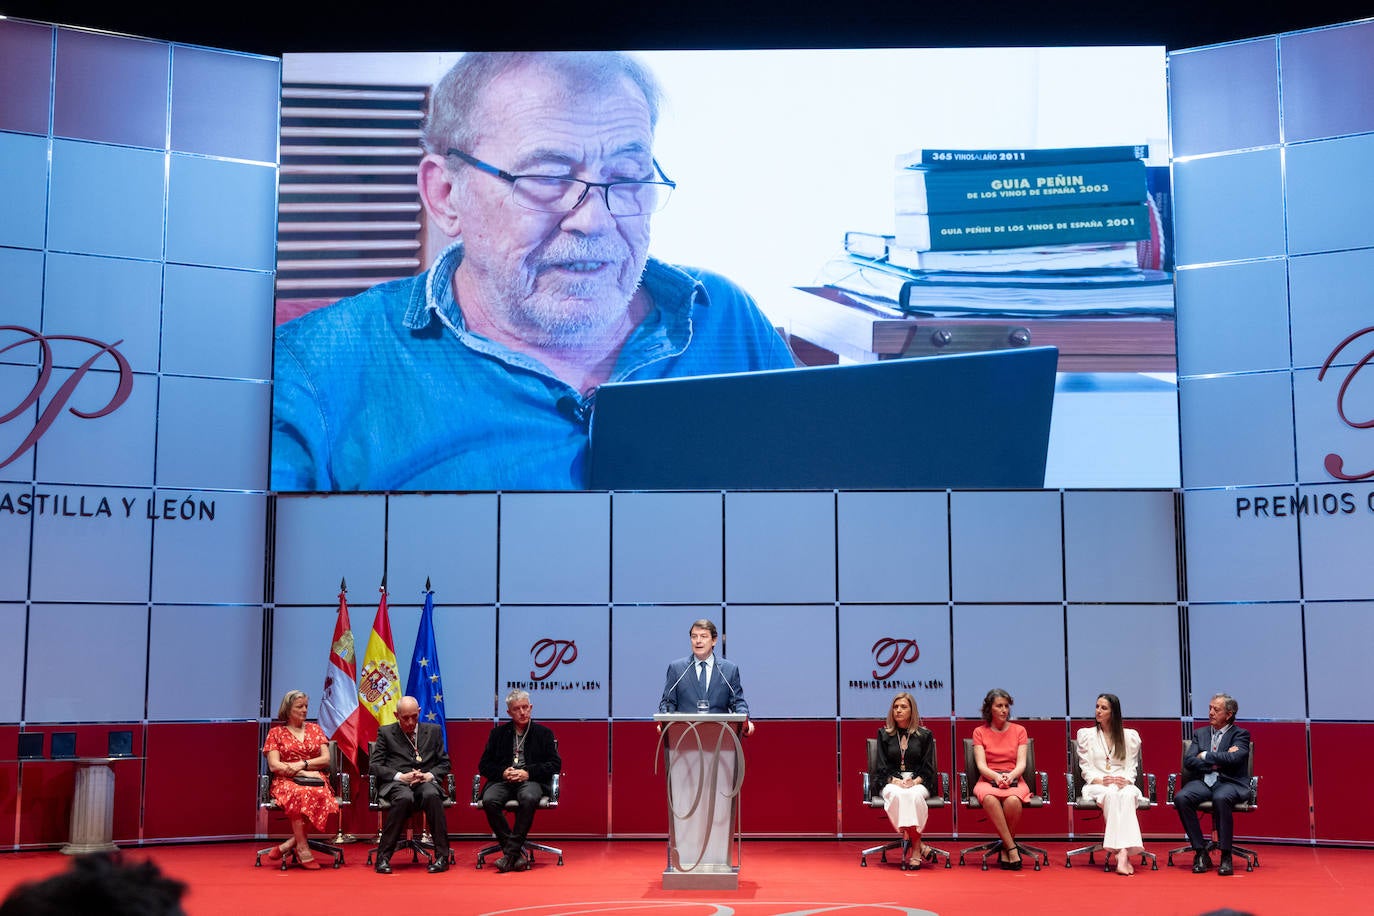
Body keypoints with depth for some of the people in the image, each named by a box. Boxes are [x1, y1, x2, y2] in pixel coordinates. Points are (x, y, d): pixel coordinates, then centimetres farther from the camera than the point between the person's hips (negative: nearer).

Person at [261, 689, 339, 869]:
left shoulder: (314, 729, 21)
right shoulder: (276, 732, 13)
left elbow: (326, 759, 11)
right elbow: (274, 765, -1)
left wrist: (302, 764, -8)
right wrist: (305, 774, -11)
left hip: (315, 781, 2)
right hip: (286, 781, -2)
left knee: (319, 794, -36)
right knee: (298, 794, -40)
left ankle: (290, 843, -28)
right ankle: (303, 849, -35)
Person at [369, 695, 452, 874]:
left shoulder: (433, 730, 19)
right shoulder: (385, 732, 13)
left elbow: (444, 763, 17)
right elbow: (374, 765, 5)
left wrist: (430, 775, -6)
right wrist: (400, 776, -10)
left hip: (426, 782, 1)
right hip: (396, 784, -1)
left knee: (431, 795, -36)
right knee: (405, 798, -38)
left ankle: (442, 856, -31)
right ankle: (383, 857, -30)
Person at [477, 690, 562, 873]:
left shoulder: (544, 733, 15)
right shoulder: (498, 733, 19)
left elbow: (555, 765, 5)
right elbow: (484, 765, 14)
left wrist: (528, 773, -9)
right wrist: (502, 772, -7)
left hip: (531, 781, -2)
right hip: (503, 780, 2)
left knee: (528, 799, -38)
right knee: (489, 800, -32)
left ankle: (510, 852, -31)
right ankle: (517, 853, -24)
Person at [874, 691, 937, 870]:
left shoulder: (925, 735, 11)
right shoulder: (884, 734, 13)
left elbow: (928, 768, 7)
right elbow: (882, 767, 7)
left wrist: (915, 781, -13)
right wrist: (894, 780, -13)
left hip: (918, 783, 0)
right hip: (892, 783, 0)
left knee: (914, 795, -38)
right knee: (897, 795, -38)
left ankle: (914, 850, -35)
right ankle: (919, 846, -35)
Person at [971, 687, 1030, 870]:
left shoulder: (1019, 731, 12)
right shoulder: (980, 732, 9)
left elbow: (1021, 764, 2)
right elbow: (981, 765, -1)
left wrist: (1010, 776, -20)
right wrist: (997, 776, -22)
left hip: (1014, 781, 0)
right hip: (988, 781, 0)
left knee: (1012, 800, -37)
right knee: (989, 798, -39)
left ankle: (1005, 848, -17)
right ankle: (1012, 848, -32)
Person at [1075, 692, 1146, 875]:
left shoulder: (1130, 736, 18)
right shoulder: (1086, 735, 15)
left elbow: (1131, 767, 9)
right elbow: (1086, 768, 6)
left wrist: (1125, 780, -14)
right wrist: (1101, 780, -14)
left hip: (1123, 784, 1)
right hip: (1097, 785, -1)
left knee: (1127, 795, -38)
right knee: (1110, 794, -38)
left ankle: (1122, 853, -50)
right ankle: (1123, 852, -47)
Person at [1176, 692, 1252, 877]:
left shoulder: (1240, 734, 6)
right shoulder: (1200, 733, 19)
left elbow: (1234, 758, -15)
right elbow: (1189, 761, 5)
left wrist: (1206, 756, -5)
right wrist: (1215, 763, -8)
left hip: (1230, 783, -4)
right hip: (1203, 782, 4)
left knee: (1220, 798, -39)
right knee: (1181, 798, -28)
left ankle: (1226, 856, -27)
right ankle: (1201, 853, -18)